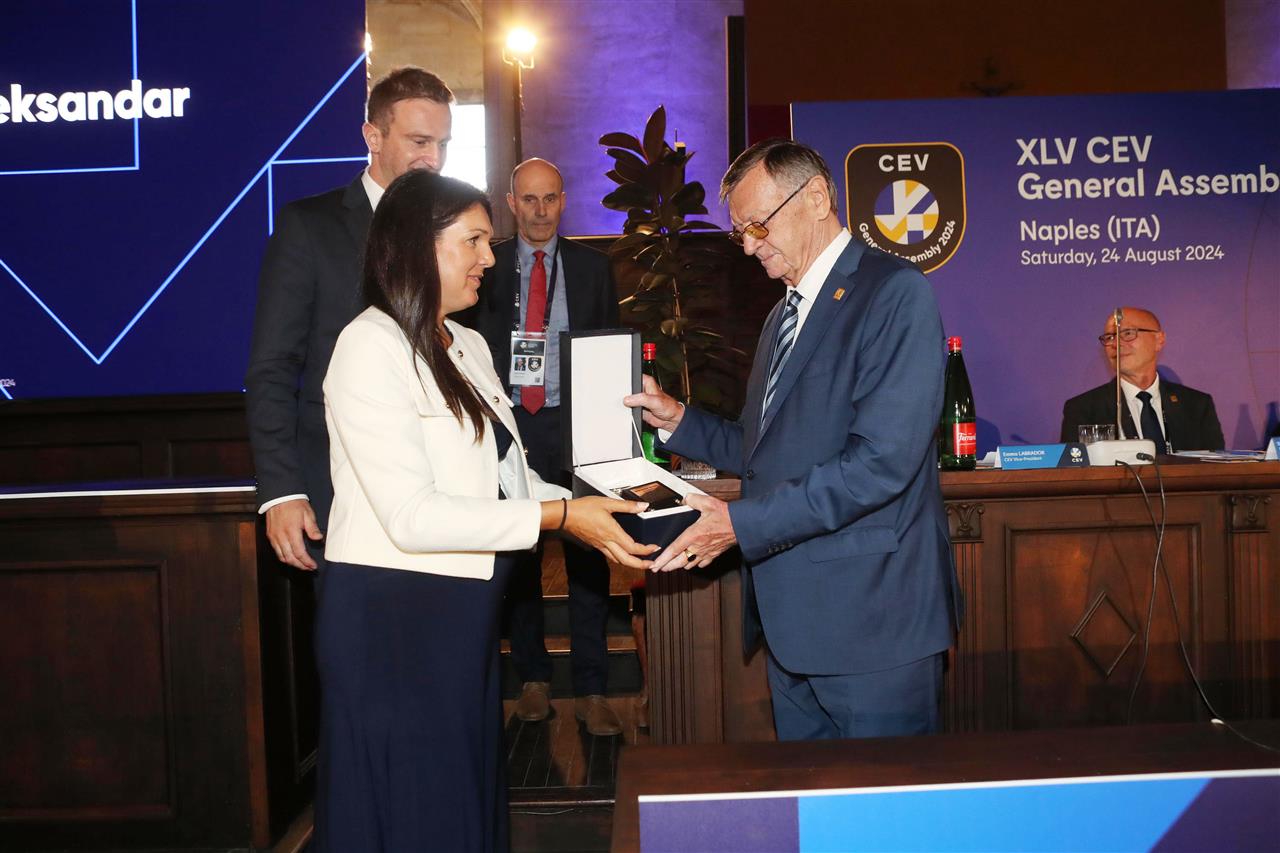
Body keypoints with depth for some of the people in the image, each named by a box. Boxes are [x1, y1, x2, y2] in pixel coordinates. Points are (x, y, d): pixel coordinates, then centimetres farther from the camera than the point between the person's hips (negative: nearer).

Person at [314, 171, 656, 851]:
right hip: (392, 618, -8)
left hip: (463, 616, 8)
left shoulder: (470, 348, 13)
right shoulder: (371, 348, -14)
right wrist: (559, 516, -22)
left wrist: (595, 508, -3)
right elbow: (413, 515, -22)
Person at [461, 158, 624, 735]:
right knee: (518, 555, 7)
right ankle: (533, 679, 21)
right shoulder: (487, 267, 7)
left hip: (574, 425, 0)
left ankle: (590, 691, 6)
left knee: (587, 556, -1)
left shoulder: (592, 267, 8)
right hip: (511, 425, 1)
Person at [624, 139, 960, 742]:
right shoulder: (785, 315, 18)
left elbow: (883, 459, -22)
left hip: (871, 617, -8)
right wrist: (679, 422, 5)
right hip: (794, 620, 8)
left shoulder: (895, 292, -12)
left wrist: (743, 523, -21)